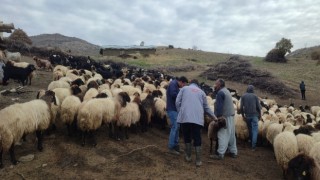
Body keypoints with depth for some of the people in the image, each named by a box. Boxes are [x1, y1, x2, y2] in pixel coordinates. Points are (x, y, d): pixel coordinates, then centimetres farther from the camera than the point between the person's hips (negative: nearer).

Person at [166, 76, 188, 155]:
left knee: (176, 127, 14)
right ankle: (171, 147, -1)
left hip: (175, 109, 10)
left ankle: (176, 145, 22)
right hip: (172, 109, -10)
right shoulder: (173, 83, -10)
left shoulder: (176, 86, 19)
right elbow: (173, 94, -24)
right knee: (174, 127, -8)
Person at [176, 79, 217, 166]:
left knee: (187, 137, 17)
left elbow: (177, 102, 5)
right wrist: (214, 116, 29)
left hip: (185, 117, 0)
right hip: (197, 119, 1)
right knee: (197, 139, 8)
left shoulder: (184, 88, 15)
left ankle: (188, 156, 23)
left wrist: (180, 113, 13)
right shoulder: (201, 92, 19)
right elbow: (206, 107, 19)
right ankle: (198, 160, 8)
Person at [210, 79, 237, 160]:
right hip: (231, 115, 10)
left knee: (223, 135, -8)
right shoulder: (226, 91, 18)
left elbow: (219, 107, -19)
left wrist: (217, 116, -16)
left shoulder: (220, 93, -13)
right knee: (231, 135, 15)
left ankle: (220, 154, -7)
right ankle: (233, 152, 24)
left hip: (225, 117, -10)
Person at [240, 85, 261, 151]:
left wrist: (243, 115, 8)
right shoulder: (255, 96, -1)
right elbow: (258, 106, -2)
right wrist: (260, 114, 11)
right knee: (255, 130, -1)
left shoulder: (243, 96, 3)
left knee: (250, 129, 20)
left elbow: (241, 107, -2)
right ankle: (253, 145, -9)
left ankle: (251, 141, 32)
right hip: (254, 115, -2)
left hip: (247, 115, 2)